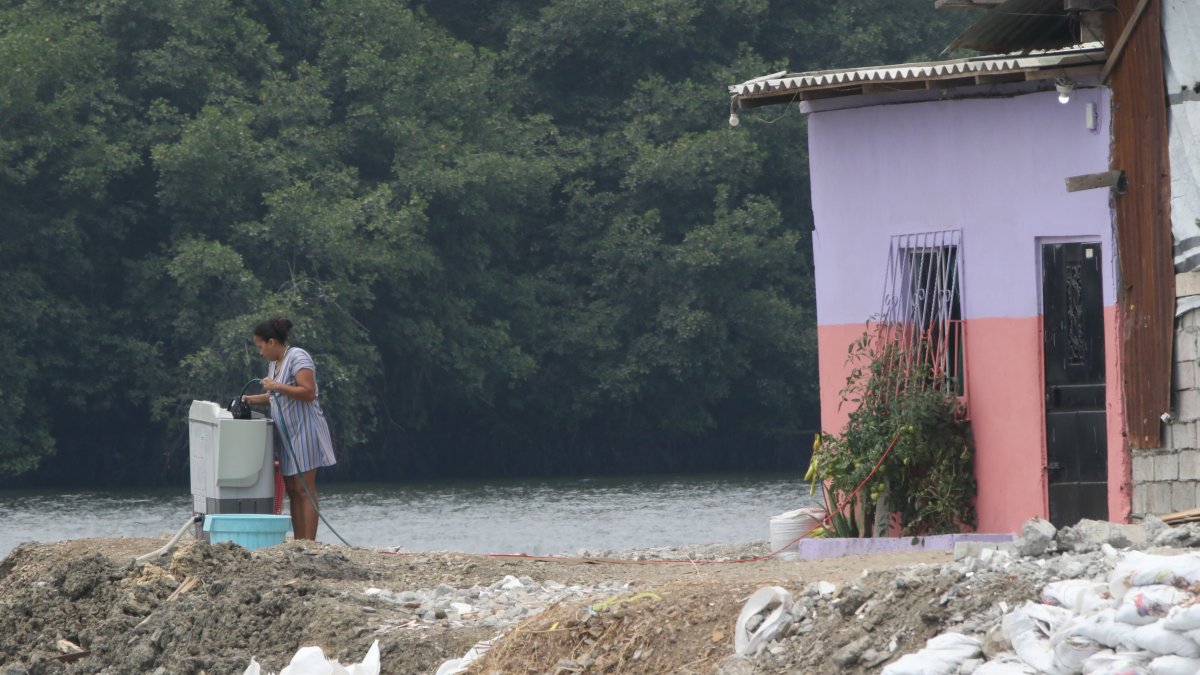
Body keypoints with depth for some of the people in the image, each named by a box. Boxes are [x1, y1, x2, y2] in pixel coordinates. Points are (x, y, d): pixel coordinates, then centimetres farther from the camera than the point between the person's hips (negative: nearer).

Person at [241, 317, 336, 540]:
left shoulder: (298, 357, -11)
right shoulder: (275, 363, 18)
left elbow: (308, 392, -21)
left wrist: (277, 386, -21)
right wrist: (251, 400, 16)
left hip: (303, 430, -10)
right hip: (287, 434, 10)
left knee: (304, 490, -11)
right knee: (292, 490, 7)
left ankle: (308, 543, -13)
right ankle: (298, 541, 7)